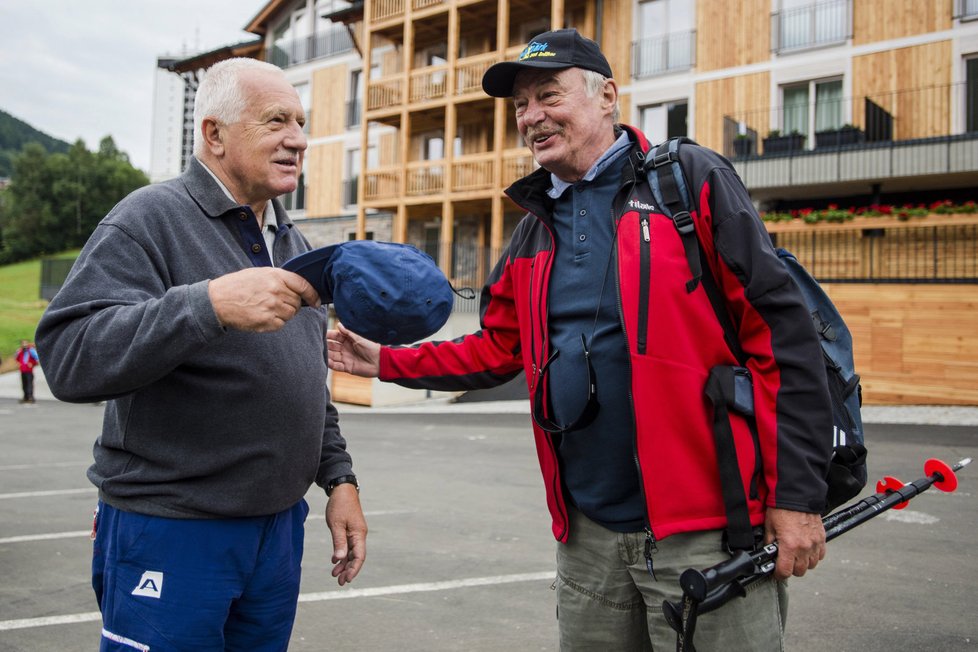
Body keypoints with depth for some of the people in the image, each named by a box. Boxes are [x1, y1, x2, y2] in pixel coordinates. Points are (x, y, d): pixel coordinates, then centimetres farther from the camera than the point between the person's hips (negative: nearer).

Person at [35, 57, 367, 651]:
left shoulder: (293, 244, 13)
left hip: (280, 528, 7)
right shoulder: (153, 218, -11)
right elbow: (70, 356, -24)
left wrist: (338, 476, 12)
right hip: (170, 534, -7)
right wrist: (209, 305, -35)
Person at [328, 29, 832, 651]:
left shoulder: (692, 180, -4)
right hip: (588, 534, 6)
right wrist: (387, 361, 13)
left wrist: (797, 495, -13)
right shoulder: (535, 229, 14)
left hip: (706, 529, -5)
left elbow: (782, 331, -9)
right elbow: (497, 351, 22)